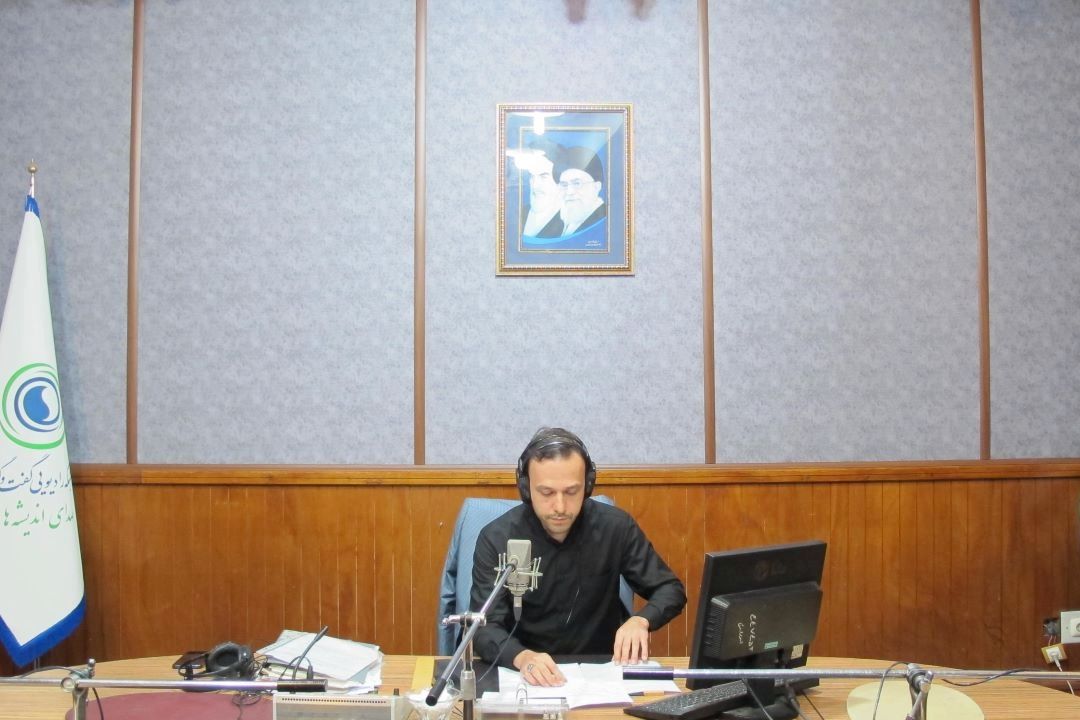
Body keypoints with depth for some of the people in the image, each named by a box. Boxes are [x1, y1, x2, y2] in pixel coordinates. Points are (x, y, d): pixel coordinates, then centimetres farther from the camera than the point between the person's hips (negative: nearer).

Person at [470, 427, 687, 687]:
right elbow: (484, 628, -17)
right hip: (527, 675, -2)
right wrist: (522, 657, -38)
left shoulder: (616, 526, -6)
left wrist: (640, 621, -20)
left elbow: (671, 590, 2)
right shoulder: (497, 539, -11)